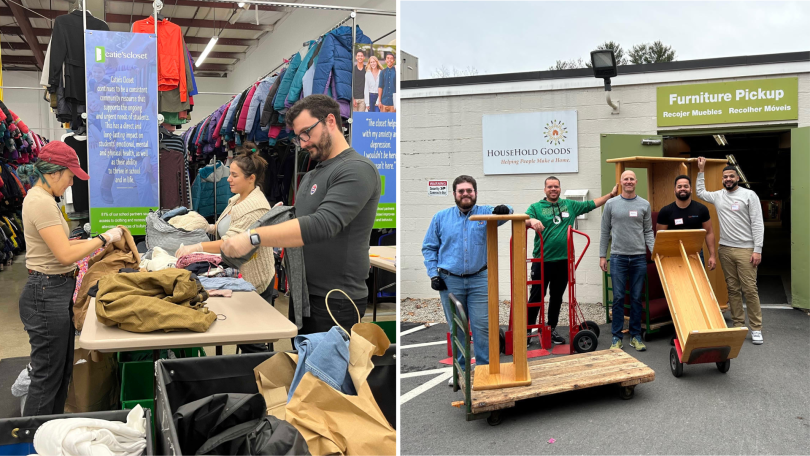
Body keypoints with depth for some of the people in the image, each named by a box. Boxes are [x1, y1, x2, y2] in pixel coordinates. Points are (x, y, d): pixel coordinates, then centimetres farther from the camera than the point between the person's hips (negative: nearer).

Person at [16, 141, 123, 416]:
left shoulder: (41, 198, 12)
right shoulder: (41, 202, -20)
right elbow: (65, 255, -23)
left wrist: (94, 241, 6)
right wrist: (104, 239, -13)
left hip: (57, 292, 10)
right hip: (47, 294, -10)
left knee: (62, 373, 18)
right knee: (47, 377, 0)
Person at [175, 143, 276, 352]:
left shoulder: (255, 207, -24)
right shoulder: (236, 199, 8)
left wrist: (197, 247, -34)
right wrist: (211, 227, 10)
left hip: (254, 280, -10)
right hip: (238, 275, 10)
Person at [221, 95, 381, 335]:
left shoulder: (357, 170, -14)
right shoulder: (311, 175, 15)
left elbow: (322, 224, -26)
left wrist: (254, 238, -29)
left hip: (335, 303, -8)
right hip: (302, 295, 8)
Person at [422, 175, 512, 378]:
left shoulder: (485, 213, 2)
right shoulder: (441, 217, 5)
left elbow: (502, 214, -19)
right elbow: (429, 247, 8)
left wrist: (504, 209, -43)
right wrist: (433, 273, -2)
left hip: (479, 279, -1)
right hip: (450, 281, 1)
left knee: (482, 326, -1)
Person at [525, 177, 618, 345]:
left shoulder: (570, 205, 11)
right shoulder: (536, 207, 0)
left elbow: (592, 204, 17)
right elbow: (523, 222, -14)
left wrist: (611, 194, 14)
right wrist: (532, 220, -36)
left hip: (563, 260, 4)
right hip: (542, 260, -4)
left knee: (557, 297, 13)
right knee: (536, 297, 1)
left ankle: (552, 329, 26)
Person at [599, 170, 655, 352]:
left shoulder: (644, 205, 6)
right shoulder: (611, 204, 2)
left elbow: (648, 232, 8)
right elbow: (605, 232, 5)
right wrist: (602, 255, 2)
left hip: (639, 258, 1)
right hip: (618, 258, -1)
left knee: (636, 298, 6)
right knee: (618, 298, 1)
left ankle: (635, 335, 16)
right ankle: (617, 336, 9)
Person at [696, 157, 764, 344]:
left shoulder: (749, 195, -4)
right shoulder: (718, 196, 10)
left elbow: (757, 224, -7)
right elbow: (700, 192, 31)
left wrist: (757, 250, -13)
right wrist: (701, 171, 24)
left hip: (745, 250, -5)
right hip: (725, 249, 5)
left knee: (750, 289, -5)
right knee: (733, 289, 8)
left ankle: (756, 329, 2)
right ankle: (738, 325, 14)